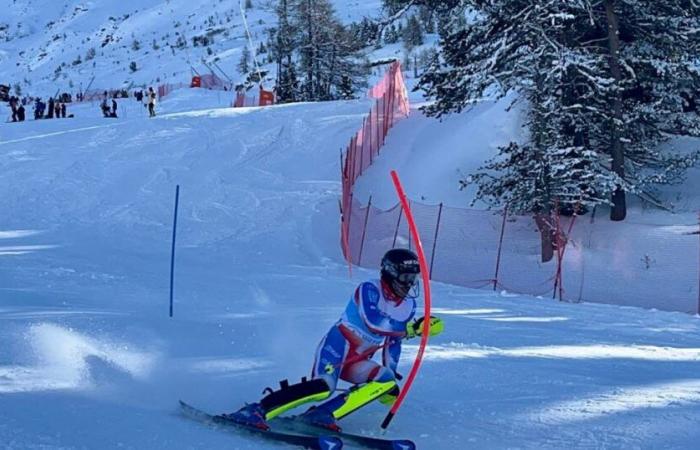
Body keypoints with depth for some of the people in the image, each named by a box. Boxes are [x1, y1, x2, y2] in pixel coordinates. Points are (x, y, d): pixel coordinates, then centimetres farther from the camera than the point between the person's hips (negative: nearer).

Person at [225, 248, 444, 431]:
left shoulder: (408, 305, 10)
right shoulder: (369, 289, -12)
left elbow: (393, 341, 20)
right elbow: (372, 322, -29)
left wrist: (391, 374, 16)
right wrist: (411, 328, -32)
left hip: (357, 361, 7)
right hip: (339, 345, -7)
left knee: (387, 381, -19)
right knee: (324, 387, -32)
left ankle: (322, 414, -25)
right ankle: (256, 411, -31)